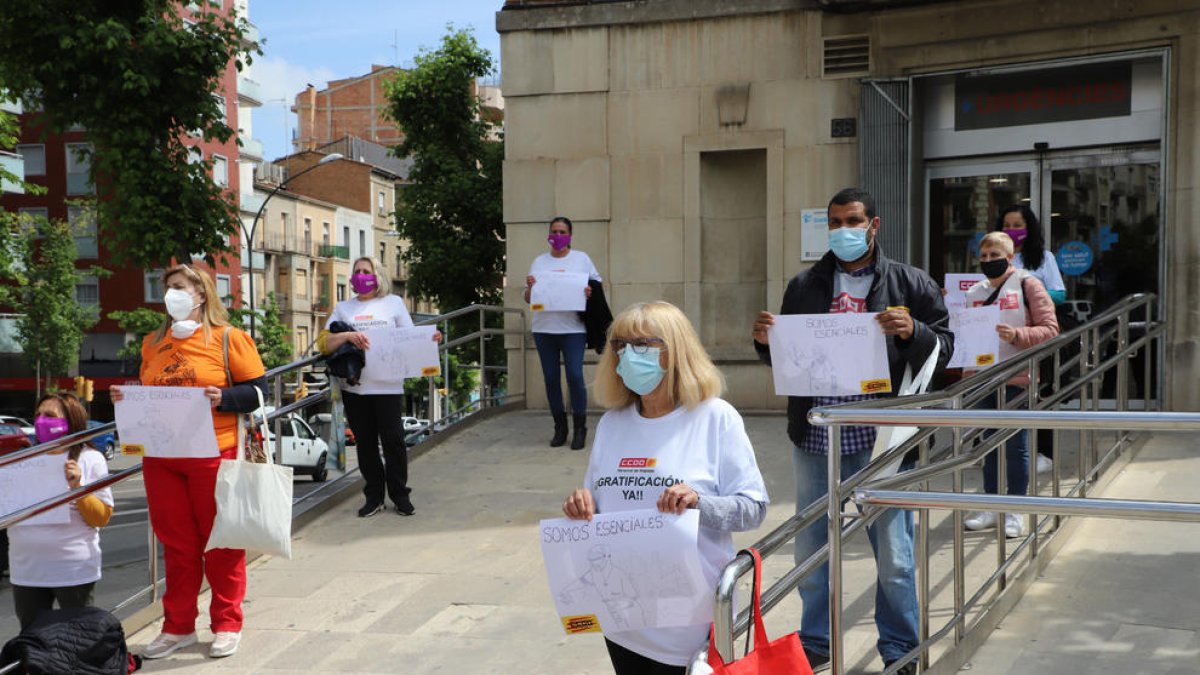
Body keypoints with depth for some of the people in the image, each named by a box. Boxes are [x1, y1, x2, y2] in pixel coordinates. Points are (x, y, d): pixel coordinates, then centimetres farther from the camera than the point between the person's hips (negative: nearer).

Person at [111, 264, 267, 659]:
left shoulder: (227, 338, -3)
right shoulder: (153, 343, 13)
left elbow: (257, 390, -5)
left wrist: (222, 398, -21)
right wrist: (127, 398, 1)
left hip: (213, 455, -5)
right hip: (161, 458, 5)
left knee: (220, 542, 5)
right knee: (176, 544, 11)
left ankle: (227, 625, 16)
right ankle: (178, 627, 20)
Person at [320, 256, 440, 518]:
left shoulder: (393, 303, 10)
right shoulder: (343, 308, 14)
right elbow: (324, 343, 3)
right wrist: (347, 336, -15)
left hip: (388, 385, -2)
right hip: (354, 386, 2)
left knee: (393, 439, -2)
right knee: (365, 442, 6)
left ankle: (400, 495, 8)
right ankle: (374, 496, 15)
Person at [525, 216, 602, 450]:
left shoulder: (581, 259, 8)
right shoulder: (539, 262, 13)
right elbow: (528, 299, 13)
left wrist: (590, 292, -15)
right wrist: (529, 286, -8)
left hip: (573, 327, -3)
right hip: (544, 328, 3)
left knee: (575, 376, -10)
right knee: (551, 377, 5)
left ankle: (580, 429, 0)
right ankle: (560, 428, 16)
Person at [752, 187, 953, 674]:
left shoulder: (910, 284, 2)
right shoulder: (804, 286, 11)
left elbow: (944, 347, 0)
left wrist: (912, 331, -19)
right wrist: (765, 340, -5)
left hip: (881, 438, -3)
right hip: (815, 438, 3)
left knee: (893, 553, 5)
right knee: (812, 550, 13)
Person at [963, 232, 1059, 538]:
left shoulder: (1028, 285, -2)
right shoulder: (974, 293, 13)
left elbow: (1050, 329, -6)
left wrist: (1017, 335, -20)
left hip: (1017, 378, -5)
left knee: (1015, 444, 1)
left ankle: (1014, 511, 10)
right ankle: (992, 506, 20)